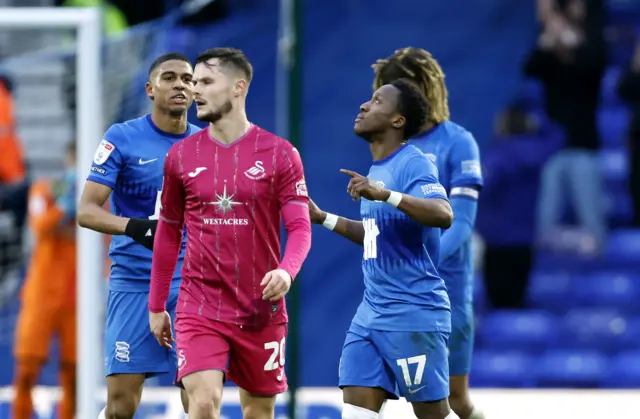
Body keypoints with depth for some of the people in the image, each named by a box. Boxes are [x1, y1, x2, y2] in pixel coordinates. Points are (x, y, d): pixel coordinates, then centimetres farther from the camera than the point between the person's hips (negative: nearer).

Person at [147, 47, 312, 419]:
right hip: (199, 307, 0)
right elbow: (168, 232, 12)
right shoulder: (182, 156, 4)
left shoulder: (279, 154, -2)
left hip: (261, 311, 0)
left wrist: (286, 270, -26)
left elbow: (300, 227, -5)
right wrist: (156, 305, 14)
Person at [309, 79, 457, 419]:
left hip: (414, 314, -9)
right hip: (372, 312, 9)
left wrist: (385, 194, -41)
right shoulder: (377, 169, 15)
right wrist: (323, 218, 23)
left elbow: (443, 215, -31)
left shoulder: (413, 165, -13)